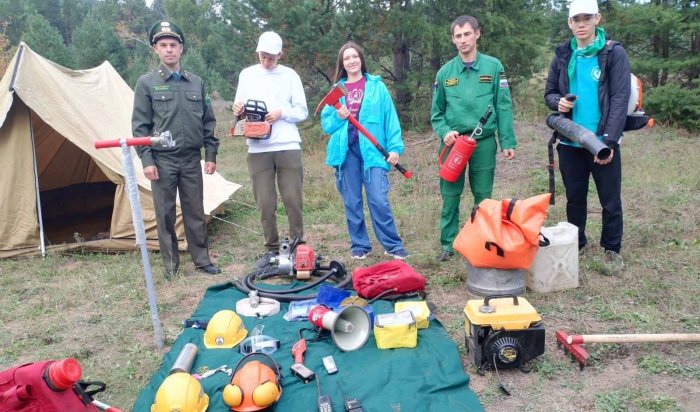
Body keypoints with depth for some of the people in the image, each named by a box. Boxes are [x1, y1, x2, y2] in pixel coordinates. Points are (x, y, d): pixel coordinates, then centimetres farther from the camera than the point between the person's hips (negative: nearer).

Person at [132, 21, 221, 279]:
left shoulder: (196, 83, 8)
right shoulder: (147, 83, -1)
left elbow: (208, 122, 11)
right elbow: (140, 126, -3)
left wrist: (211, 155, 7)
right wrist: (146, 160, -9)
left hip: (191, 160, 2)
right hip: (162, 160, -2)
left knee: (195, 213, 9)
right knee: (165, 215, 5)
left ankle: (202, 260, 21)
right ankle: (171, 265, 18)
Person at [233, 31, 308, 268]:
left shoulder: (290, 76, 5)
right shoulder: (247, 75, 11)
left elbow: (302, 112, 5)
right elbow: (240, 108, 13)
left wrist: (282, 113, -13)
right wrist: (238, 110, -10)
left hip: (288, 146, -1)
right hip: (258, 149, 2)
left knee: (292, 199, 0)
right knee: (265, 203, 3)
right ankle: (272, 248, 16)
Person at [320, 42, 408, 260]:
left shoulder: (377, 86, 6)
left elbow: (390, 118, 2)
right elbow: (326, 124, 12)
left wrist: (395, 147, -6)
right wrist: (338, 117, -9)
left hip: (372, 149, -2)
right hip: (346, 151, 3)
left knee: (379, 200, -8)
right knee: (352, 202, 6)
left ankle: (393, 245, 6)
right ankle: (359, 246, 19)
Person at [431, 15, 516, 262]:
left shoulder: (493, 67, 1)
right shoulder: (445, 72, 5)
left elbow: (503, 107, -1)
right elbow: (437, 112, 8)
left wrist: (507, 142, -5)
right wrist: (444, 132, -11)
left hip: (484, 142, -1)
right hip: (453, 142, 1)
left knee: (483, 196, 9)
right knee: (450, 196, 5)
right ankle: (448, 244, 16)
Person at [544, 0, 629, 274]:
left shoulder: (614, 53, -4)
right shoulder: (563, 56, 7)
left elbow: (620, 100, -10)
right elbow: (549, 92, 15)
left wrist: (609, 141, -17)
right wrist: (557, 102, -10)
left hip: (603, 142, -3)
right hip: (570, 143, 3)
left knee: (610, 201, 5)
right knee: (575, 198, 15)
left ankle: (611, 249, 23)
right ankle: (576, 244, 31)